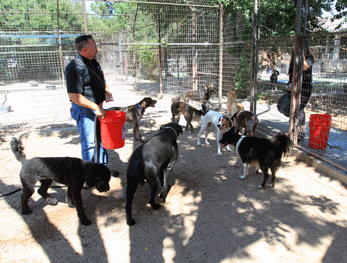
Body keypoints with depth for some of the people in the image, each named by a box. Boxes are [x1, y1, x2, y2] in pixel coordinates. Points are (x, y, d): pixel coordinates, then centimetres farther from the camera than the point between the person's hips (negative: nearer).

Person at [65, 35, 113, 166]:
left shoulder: (94, 63, 10)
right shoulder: (74, 67, -19)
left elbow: (102, 82, 24)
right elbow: (74, 96, -24)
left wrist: (106, 92, 1)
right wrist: (95, 107, -23)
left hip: (98, 109, 9)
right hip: (85, 111, -9)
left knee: (101, 139, 17)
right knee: (89, 144, 0)